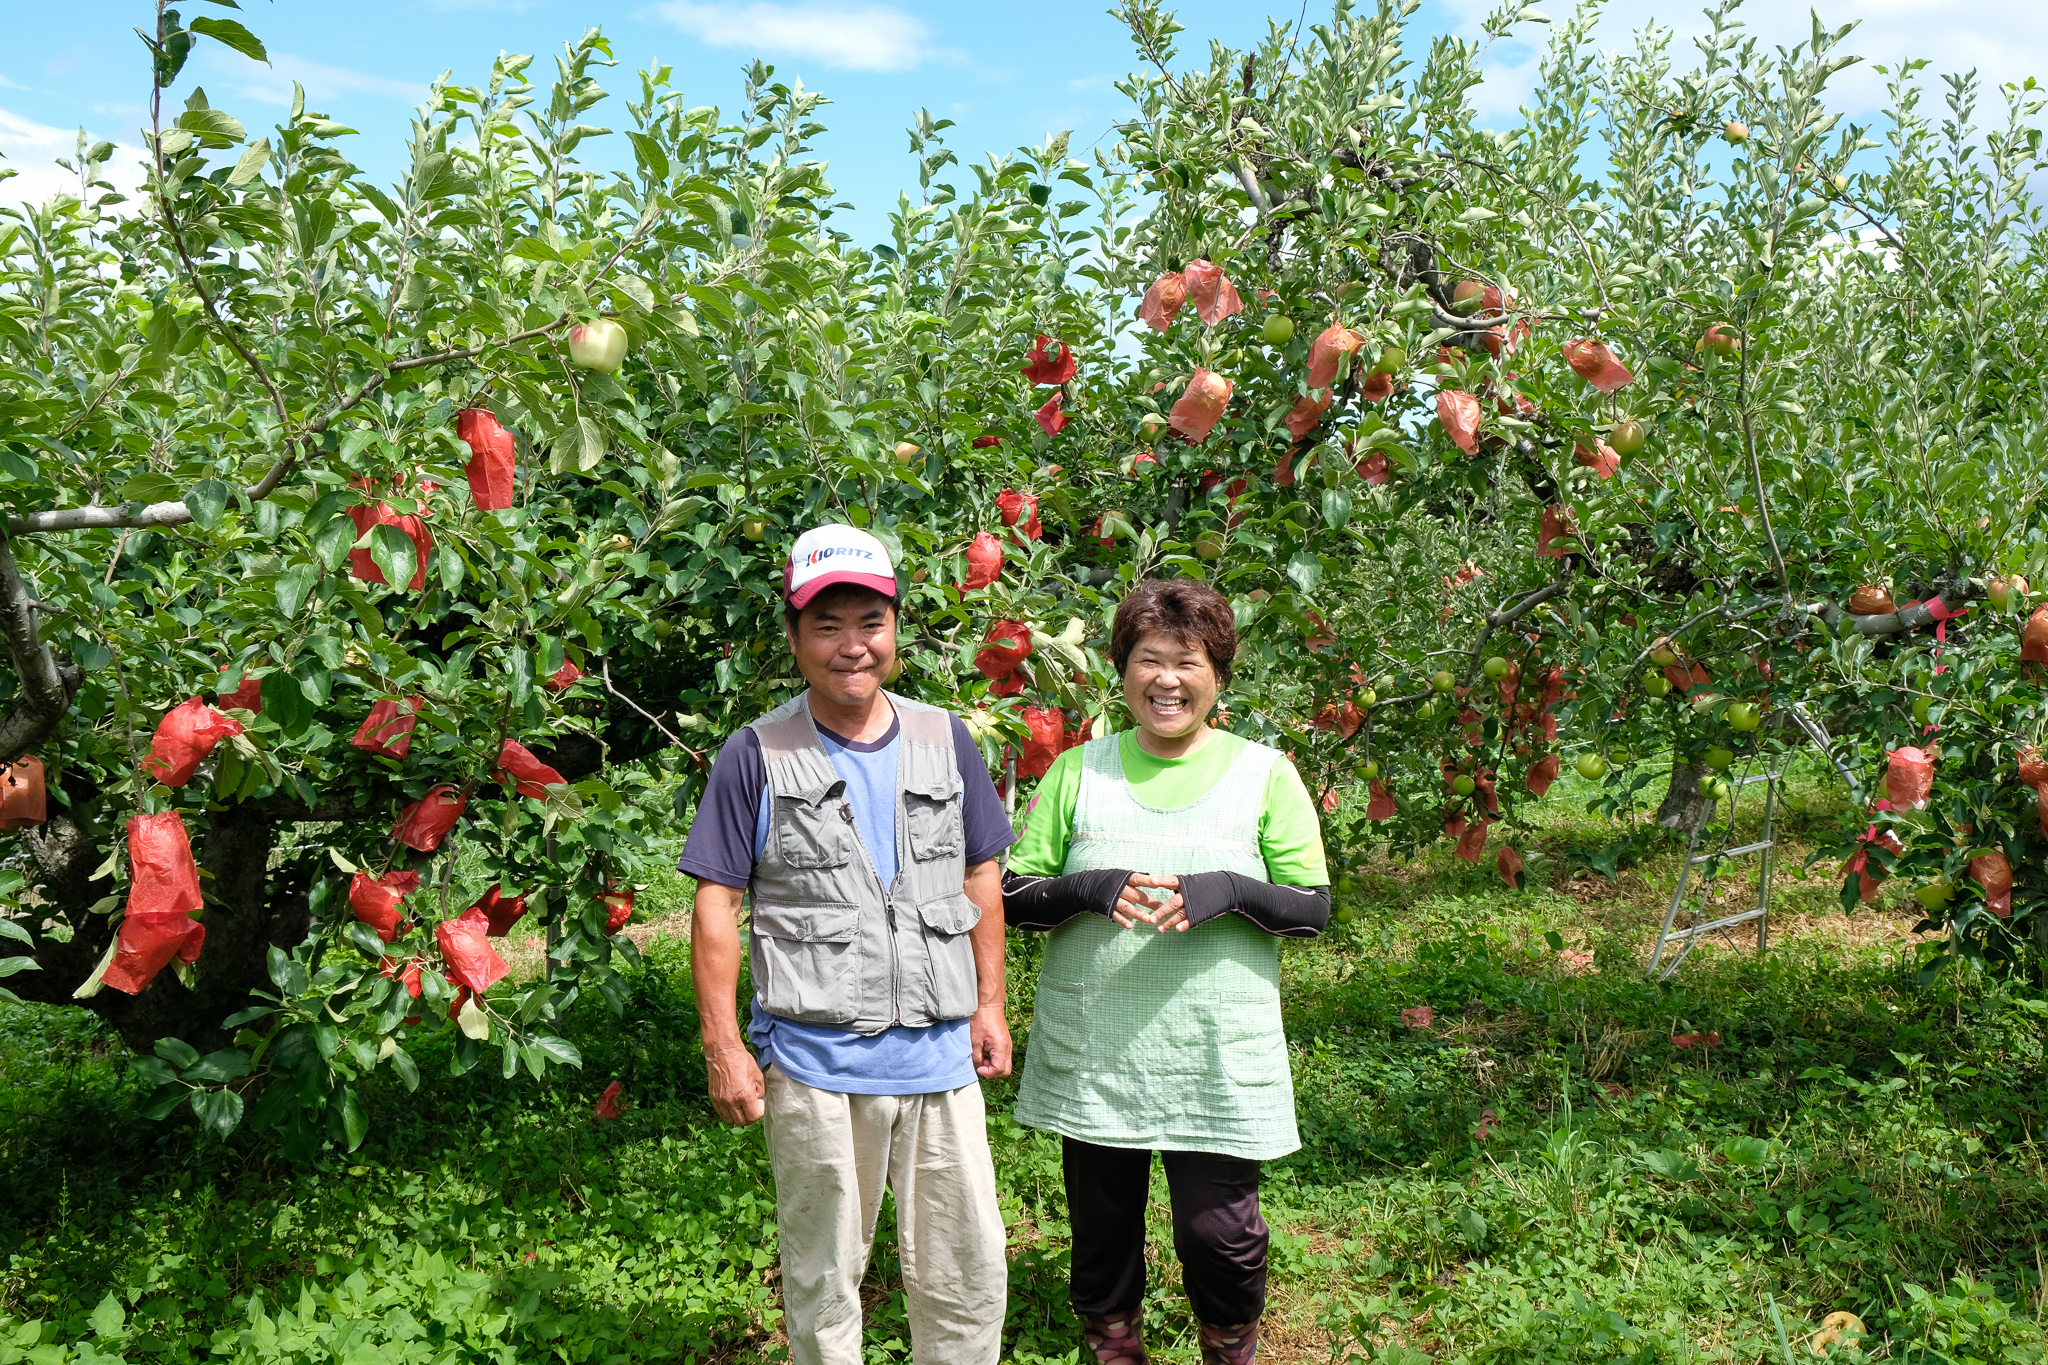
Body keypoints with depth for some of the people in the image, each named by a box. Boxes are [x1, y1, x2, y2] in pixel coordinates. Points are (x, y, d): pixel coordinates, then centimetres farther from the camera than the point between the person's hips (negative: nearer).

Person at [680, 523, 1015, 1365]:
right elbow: (716, 905, -4)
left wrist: (989, 1005, 10)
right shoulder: (757, 757, -5)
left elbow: (982, 878, 13)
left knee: (970, 1275, 10)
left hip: (939, 1059, 3)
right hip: (814, 1065, -3)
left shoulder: (944, 741, 6)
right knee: (823, 1280, 12)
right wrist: (724, 1049, -7)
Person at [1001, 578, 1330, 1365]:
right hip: (1090, 1054, 2)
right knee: (1102, 1226, 13)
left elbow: (1313, 908, 1)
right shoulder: (1078, 771, 4)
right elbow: (1013, 895, 3)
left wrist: (1230, 891, -18)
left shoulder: (1263, 772, 1)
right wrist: (1090, 888, -17)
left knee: (1219, 1234, 1)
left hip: (1219, 1060, -1)